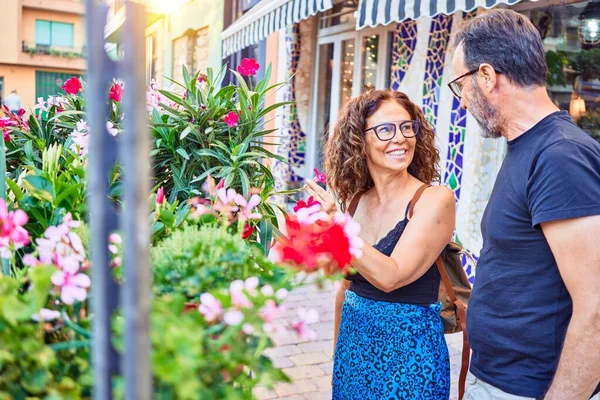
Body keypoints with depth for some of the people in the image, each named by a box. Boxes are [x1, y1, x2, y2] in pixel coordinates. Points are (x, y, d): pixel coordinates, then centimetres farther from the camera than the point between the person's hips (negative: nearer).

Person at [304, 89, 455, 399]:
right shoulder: (356, 200, 1)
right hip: (354, 346, 5)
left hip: (409, 352, -5)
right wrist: (338, 349, 16)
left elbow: (390, 276, -24)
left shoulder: (435, 199, -15)